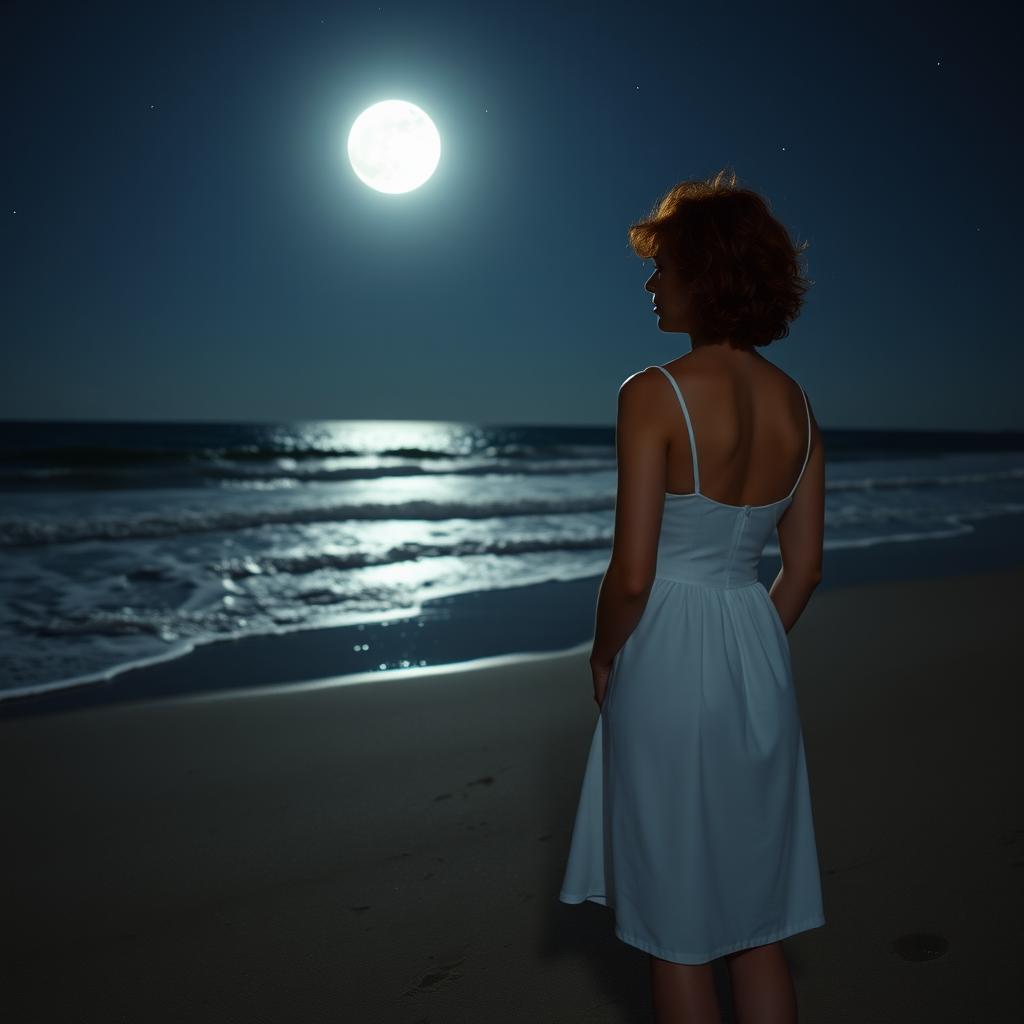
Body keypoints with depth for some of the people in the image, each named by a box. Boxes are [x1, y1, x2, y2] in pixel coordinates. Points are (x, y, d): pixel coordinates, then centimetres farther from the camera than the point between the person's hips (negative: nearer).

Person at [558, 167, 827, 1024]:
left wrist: (604, 655, 0)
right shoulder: (794, 402, 4)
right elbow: (805, 568, 8)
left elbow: (633, 573, -18)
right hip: (761, 664, 7)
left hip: (668, 659, -6)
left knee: (678, 931, 11)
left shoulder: (656, 393, -16)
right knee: (758, 921, 19)